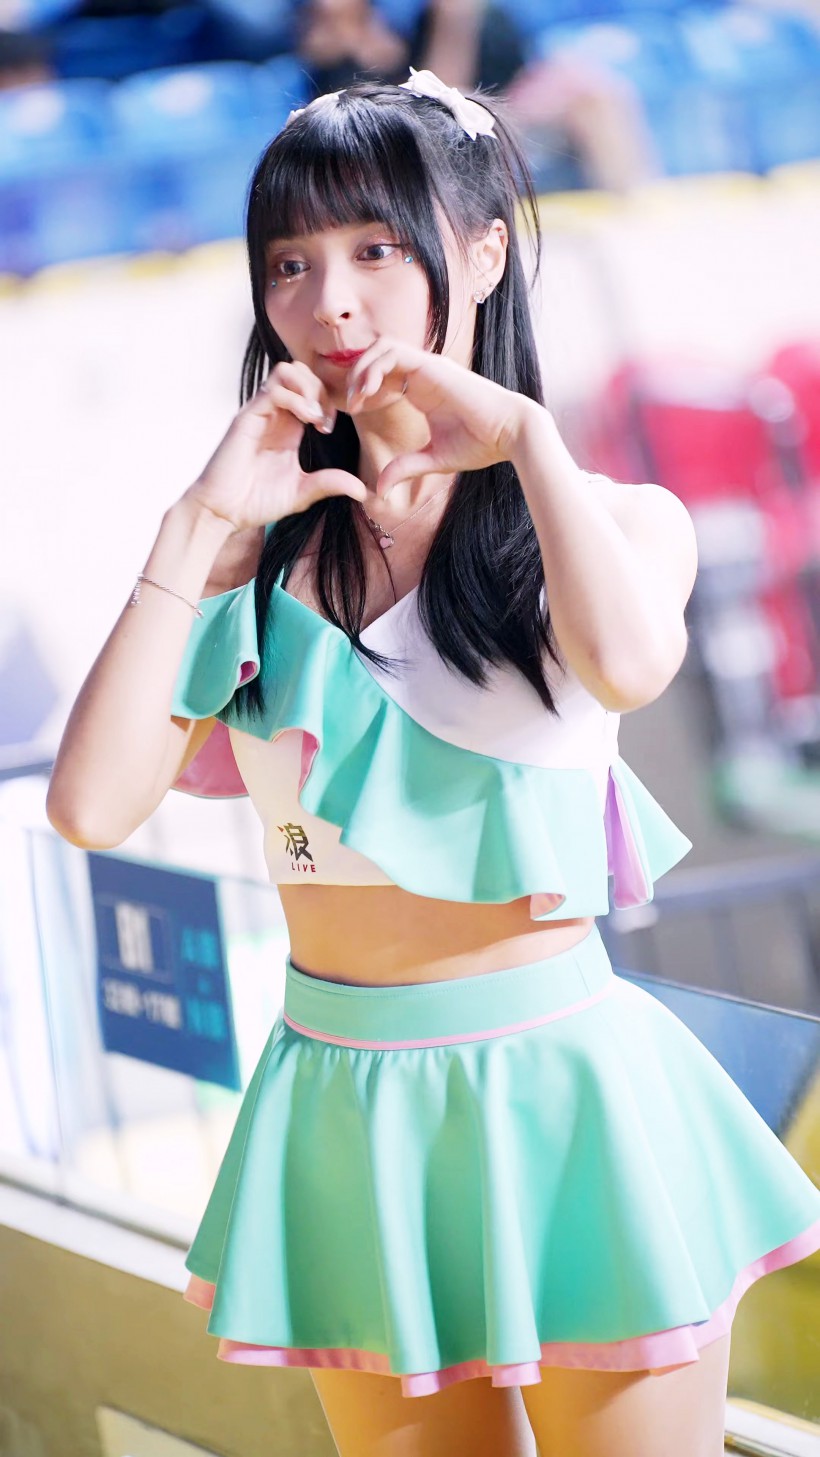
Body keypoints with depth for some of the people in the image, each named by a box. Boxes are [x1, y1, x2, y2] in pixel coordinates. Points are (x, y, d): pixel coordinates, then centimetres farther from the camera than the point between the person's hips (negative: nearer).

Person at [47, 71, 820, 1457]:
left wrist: (525, 434, -13)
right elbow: (91, 805, -9)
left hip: (558, 1088, -3)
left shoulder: (618, 517, 0)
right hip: (344, 1111, 3)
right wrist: (201, 525, -7)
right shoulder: (259, 555, 5)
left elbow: (627, 663, -26)